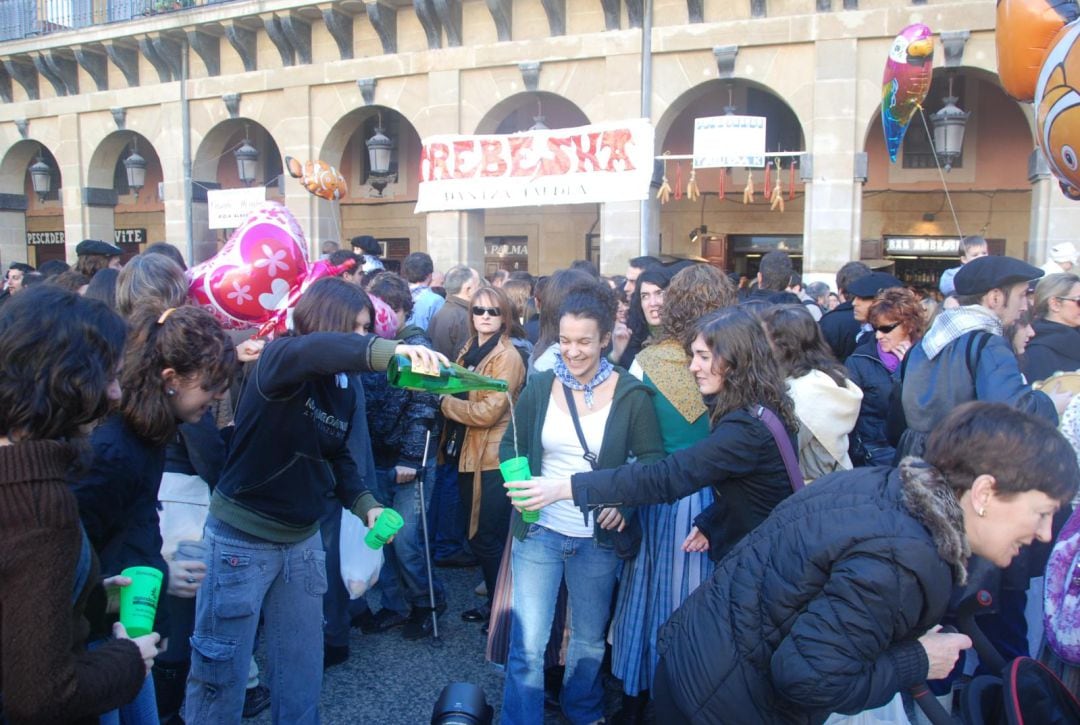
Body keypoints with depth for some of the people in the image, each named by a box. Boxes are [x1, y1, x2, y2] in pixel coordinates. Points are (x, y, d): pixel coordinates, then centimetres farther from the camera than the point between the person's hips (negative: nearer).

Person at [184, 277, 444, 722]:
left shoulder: (345, 388, 1)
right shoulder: (277, 361, -19)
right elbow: (316, 350, -43)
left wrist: (365, 504, -5)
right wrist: (392, 350, -58)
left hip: (303, 539, 7)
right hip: (243, 539, -6)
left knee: (301, 669, 18)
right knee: (221, 670, 10)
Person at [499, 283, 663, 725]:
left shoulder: (631, 394, -8)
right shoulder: (539, 386, -3)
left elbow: (653, 460, -4)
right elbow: (510, 446, 5)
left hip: (597, 538, 0)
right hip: (539, 531, 0)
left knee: (590, 640, 20)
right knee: (528, 645, -3)